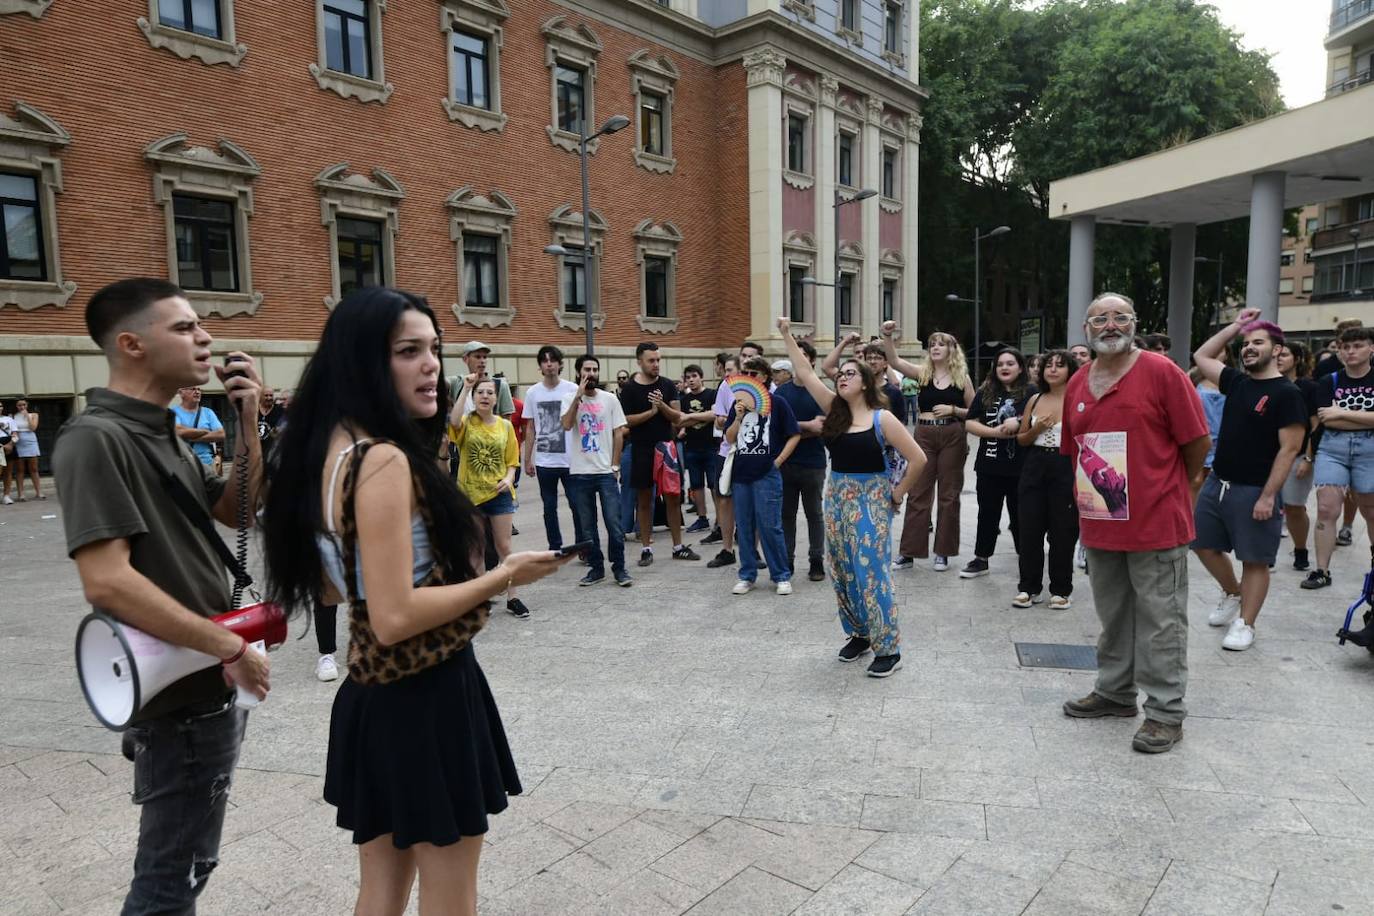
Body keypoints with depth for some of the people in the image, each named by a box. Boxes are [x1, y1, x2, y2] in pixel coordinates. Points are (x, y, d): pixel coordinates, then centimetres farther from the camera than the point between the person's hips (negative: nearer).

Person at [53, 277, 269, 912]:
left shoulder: (164, 434, 9)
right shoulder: (97, 437, -19)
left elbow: (238, 511, 13)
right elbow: (107, 581, -27)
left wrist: (247, 424, -2)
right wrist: (232, 649, -22)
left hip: (207, 685, 9)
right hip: (179, 695, -9)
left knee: (185, 861, 24)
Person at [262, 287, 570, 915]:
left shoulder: (330, 448, 5)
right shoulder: (383, 461, -24)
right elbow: (395, 617, -27)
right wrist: (502, 577, -15)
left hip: (373, 693, 9)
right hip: (427, 696, -9)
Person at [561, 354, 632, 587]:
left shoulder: (610, 399, 3)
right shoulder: (570, 398, 2)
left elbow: (618, 433, 3)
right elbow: (566, 425, -16)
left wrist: (615, 465, -3)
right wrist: (578, 395, -18)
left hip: (606, 471, -1)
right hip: (579, 473, 1)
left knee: (614, 523, -1)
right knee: (586, 526, 9)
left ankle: (619, 568, 11)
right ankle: (596, 567, 21)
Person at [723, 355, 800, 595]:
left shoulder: (777, 403, -1)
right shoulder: (738, 404, 11)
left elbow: (795, 435, 0)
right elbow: (729, 438, 7)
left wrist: (778, 461, -6)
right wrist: (738, 417, -8)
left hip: (767, 474, -4)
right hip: (740, 474, 5)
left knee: (770, 526, -4)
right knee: (744, 527, 9)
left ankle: (781, 576, 10)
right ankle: (747, 576, 20)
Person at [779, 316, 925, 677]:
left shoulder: (882, 419, -9)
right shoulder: (834, 410, 4)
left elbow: (918, 459, -10)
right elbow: (805, 372, 2)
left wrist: (897, 494, -6)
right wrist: (787, 335, 0)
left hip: (871, 500, -5)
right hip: (837, 498, 6)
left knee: (872, 573, -6)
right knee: (843, 572, 10)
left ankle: (889, 649, 4)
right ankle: (859, 635, 26)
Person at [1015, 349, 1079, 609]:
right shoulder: (1035, 400, 10)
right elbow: (1021, 439, 13)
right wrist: (1037, 429, -5)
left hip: (1065, 468, -4)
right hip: (1035, 468, 4)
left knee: (1062, 533, 2)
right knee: (1030, 529, 4)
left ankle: (1060, 590, 16)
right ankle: (1028, 588, 16)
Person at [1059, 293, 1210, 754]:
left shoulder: (1161, 372, -8)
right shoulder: (1077, 383, 8)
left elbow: (1197, 442, -4)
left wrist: (1166, 490, 6)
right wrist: (1094, 492, 13)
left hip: (1156, 524, -5)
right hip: (1099, 524, 6)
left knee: (1160, 621, 3)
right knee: (1112, 616, 18)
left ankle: (1165, 711, 15)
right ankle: (1115, 691, 33)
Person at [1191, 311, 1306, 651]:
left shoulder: (1286, 393, -10)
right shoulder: (1236, 382, 9)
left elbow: (1289, 449, -14)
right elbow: (1202, 356, 21)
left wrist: (1268, 496, -18)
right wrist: (1235, 326, 13)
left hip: (1254, 491, -7)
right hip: (1216, 483, 7)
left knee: (1254, 560, 3)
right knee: (1203, 545, 14)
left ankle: (1245, 625, 12)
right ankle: (1233, 595, 36)